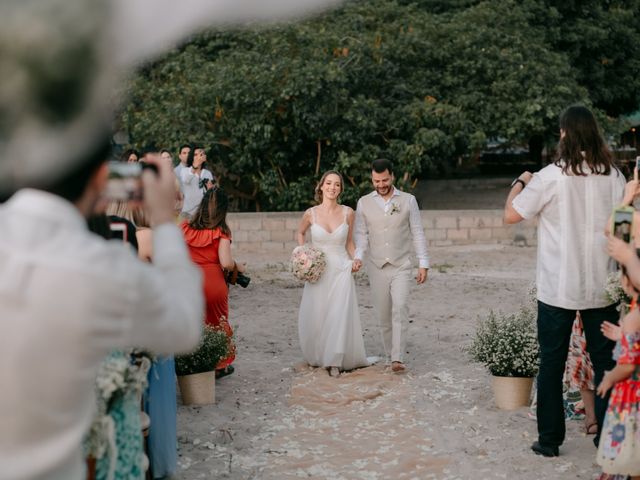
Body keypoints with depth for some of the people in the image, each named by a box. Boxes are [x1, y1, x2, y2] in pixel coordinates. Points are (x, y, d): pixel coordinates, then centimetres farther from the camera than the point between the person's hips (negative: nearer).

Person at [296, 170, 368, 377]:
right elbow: (300, 233, 17)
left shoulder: (348, 213, -2)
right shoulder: (311, 214, -3)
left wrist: (355, 260, -6)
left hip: (341, 271, 0)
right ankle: (316, 356, 29)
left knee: (339, 315, -7)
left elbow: (349, 243, 10)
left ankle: (335, 361, 5)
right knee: (315, 316, 6)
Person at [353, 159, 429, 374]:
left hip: (402, 266, -2)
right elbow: (361, 233, 6)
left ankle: (398, 358, -18)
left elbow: (417, 233, 2)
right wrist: (358, 256, -12)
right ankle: (391, 352, 24)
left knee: (400, 309, -17)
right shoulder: (364, 203, 4)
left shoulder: (408, 200, 1)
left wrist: (423, 263, -1)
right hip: (377, 267, 2)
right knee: (383, 315, 7)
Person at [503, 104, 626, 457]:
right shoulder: (613, 176, -1)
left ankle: (549, 440, 14)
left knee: (551, 364, 9)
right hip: (602, 286, 3)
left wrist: (521, 183, 11)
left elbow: (511, 214, -5)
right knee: (605, 362, 11)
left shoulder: (550, 177, -11)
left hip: (558, 288, -2)